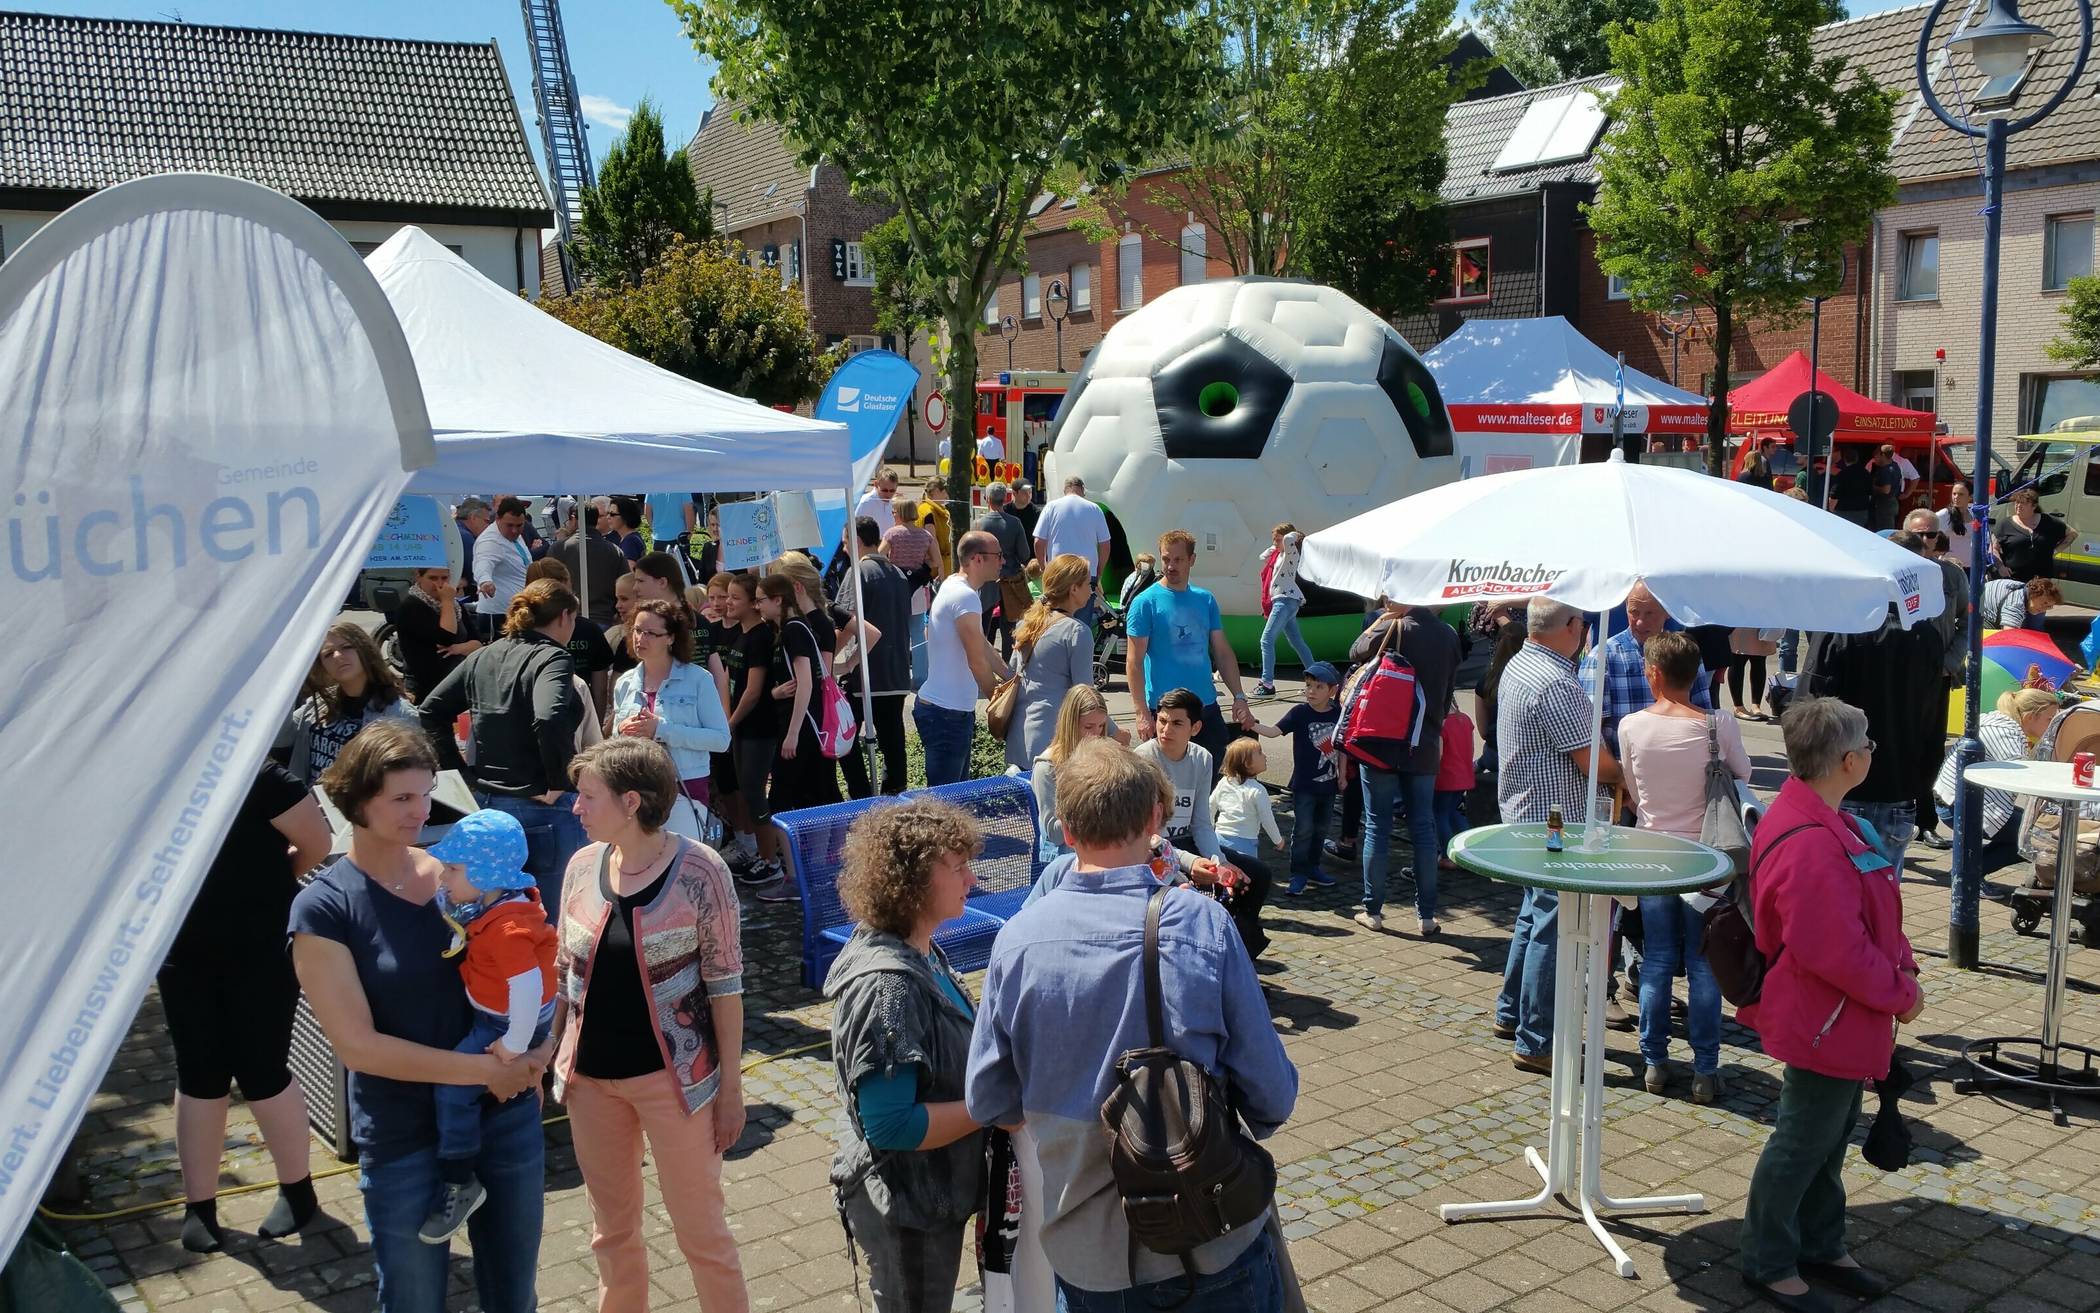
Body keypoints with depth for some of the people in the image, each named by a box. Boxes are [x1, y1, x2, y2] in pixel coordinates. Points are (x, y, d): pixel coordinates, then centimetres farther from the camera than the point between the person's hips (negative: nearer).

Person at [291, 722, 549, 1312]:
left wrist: (527, 1053, -9)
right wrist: (483, 1070, -17)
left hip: (509, 1117, 4)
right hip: (405, 1142, -4)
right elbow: (357, 1045, -15)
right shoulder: (323, 908, -11)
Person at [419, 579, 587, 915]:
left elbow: (430, 711, 14)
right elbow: (549, 720, -30)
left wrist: (460, 771, 13)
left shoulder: (483, 657, 10)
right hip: (543, 808, -7)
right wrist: (558, 784, -19)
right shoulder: (552, 658, -12)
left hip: (486, 801, 7)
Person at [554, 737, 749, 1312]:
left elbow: (724, 983, -10)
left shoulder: (697, 870, -15)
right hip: (590, 1076, 5)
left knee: (701, 1228, 7)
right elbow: (566, 974, 10)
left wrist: (732, 1085, -9)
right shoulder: (583, 865, 0)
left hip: (672, 1075, -5)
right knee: (612, 1228, 18)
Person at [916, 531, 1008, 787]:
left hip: (953, 709, 11)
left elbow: (981, 644, 18)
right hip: (946, 713, -11)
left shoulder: (952, 585, 12)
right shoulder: (966, 597, -19)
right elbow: (978, 661, -18)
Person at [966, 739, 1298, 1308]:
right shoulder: (1204, 925, -17)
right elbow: (1272, 1095, -11)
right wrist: (1254, 1122, 12)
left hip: (1081, 1253, 2)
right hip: (1209, 1243, -2)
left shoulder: (1017, 939, -11)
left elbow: (986, 1102, -2)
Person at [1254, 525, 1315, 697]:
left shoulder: (1291, 553, -6)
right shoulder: (1278, 554, 20)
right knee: (1297, 643, 14)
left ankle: (1267, 685, -21)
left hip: (1286, 600, -11)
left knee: (1267, 640, -16)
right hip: (1283, 601, 11)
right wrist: (1275, 546, 25)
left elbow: (1289, 539, -27)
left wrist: (1296, 534, -7)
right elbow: (1263, 557, 37)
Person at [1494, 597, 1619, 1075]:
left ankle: (1510, 1013, 33)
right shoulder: (1555, 685, -23)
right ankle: (1535, 1043, 3)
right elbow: (1594, 763, -20)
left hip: (1526, 811, 10)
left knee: (1535, 915, 22)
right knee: (1552, 928, -3)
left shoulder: (1518, 666, 9)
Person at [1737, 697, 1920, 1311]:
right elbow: (1837, 952, -30)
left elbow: (1869, 915, 15)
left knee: (1832, 1134, 23)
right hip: (1825, 1024, -11)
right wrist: (1900, 993, -16)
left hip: (1842, 1022, 11)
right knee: (1801, 1144, 5)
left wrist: (1903, 967, 4)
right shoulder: (1812, 846, -31)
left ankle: (1822, 1248, 39)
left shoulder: (1829, 823, 5)